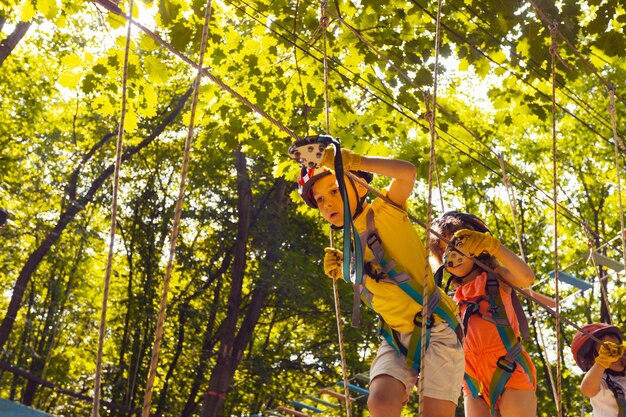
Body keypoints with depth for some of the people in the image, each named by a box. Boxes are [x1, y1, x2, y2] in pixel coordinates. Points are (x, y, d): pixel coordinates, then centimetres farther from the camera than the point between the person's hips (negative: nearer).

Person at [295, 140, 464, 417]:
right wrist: (342, 271, 9)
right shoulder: (351, 248, 11)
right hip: (396, 337, 5)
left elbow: (407, 172, -27)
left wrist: (353, 161, -28)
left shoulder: (384, 212, -8)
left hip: (436, 329, -5)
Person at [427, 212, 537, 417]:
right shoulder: (455, 297, 20)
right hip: (473, 379, 5)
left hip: (508, 371, -5)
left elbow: (526, 277, -14)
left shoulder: (496, 277, 8)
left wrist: (494, 246, -22)